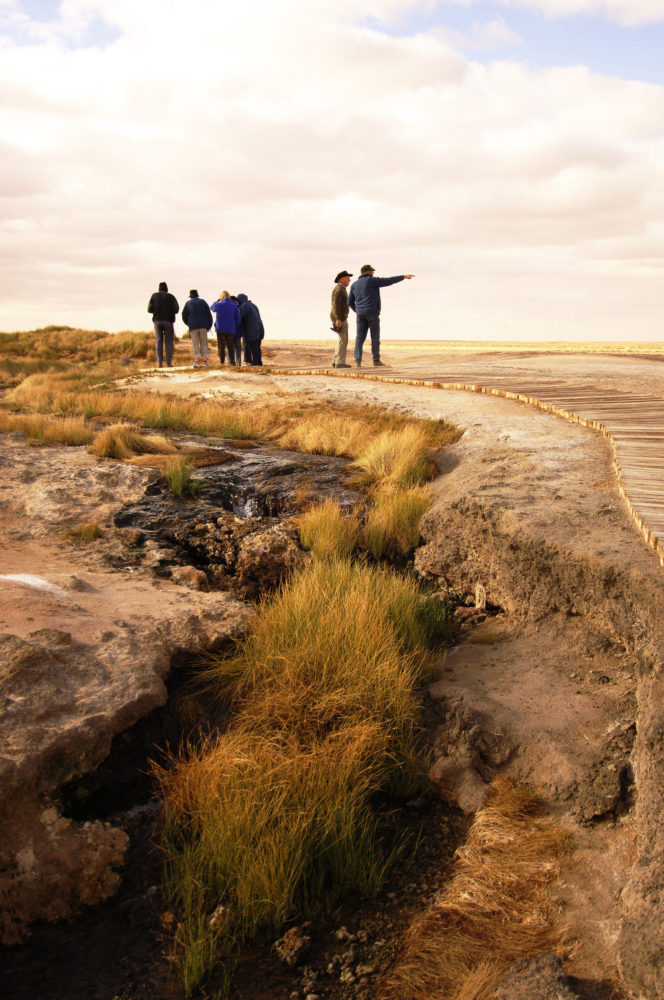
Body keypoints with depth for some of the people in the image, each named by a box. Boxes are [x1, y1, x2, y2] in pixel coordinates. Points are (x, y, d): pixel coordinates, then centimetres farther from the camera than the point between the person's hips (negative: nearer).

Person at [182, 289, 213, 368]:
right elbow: (209, 314, 4)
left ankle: (196, 360, -15)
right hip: (203, 326, 1)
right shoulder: (203, 301, 10)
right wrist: (210, 325, 10)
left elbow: (184, 317, 8)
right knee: (204, 343, 4)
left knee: (195, 344, -2)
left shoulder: (188, 303, 8)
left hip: (193, 326, -1)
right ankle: (205, 360, -3)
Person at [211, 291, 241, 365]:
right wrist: (236, 328, 13)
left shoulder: (218, 305, -7)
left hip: (220, 329, -2)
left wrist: (216, 301, 28)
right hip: (230, 329, 2)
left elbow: (213, 308, 16)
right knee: (231, 346, 7)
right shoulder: (234, 305, 0)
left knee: (221, 346, 3)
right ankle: (232, 361, 5)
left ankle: (221, 362, 0)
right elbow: (238, 318, 3)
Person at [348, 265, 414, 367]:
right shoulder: (372, 280, -2)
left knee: (360, 338, 1)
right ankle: (376, 360, 8)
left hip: (361, 314, 5)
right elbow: (389, 281, -4)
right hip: (372, 312, -5)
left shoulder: (354, 285, 14)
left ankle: (358, 361, -10)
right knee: (375, 336, 5)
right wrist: (404, 276, 2)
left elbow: (350, 302, 15)